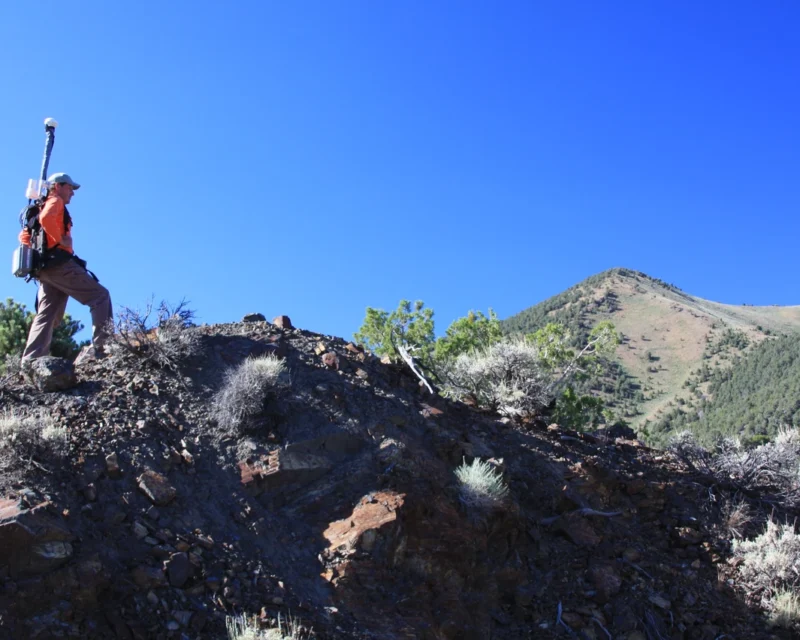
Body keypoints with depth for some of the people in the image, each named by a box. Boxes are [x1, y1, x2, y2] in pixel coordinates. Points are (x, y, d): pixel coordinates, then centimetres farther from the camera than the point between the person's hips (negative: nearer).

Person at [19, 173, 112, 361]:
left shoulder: (44, 206, 30)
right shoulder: (56, 201, 3)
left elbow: (24, 236, 27)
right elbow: (46, 218, -21)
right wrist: (61, 240, -14)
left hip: (45, 268, 9)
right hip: (59, 263, -9)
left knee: (46, 316, 2)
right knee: (100, 296, -8)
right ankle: (100, 347, -20)